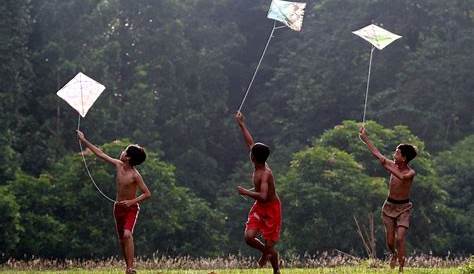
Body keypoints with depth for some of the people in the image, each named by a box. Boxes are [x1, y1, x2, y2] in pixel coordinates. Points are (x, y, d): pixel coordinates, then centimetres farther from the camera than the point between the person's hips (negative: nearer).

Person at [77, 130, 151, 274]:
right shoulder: (118, 165, -3)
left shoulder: (135, 175, -20)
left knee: (127, 235, -26)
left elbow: (147, 193, -17)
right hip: (118, 207, 7)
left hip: (131, 208, -7)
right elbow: (100, 154, 5)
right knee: (121, 239, 10)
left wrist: (132, 201, -27)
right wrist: (84, 140, 10)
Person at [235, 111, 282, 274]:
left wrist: (245, 192, -29)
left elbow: (263, 196, -40)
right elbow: (250, 142, 7)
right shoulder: (259, 165, -5)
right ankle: (265, 252, 21)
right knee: (249, 237, -8)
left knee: (270, 245, -3)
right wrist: (241, 124, 12)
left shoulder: (265, 174, -28)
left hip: (271, 209, -7)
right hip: (259, 207, 7)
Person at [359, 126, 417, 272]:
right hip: (389, 206, 4)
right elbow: (376, 153, 8)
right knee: (390, 242, 5)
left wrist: (387, 166, -38)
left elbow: (402, 177, -40)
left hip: (403, 208, -4)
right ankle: (394, 255, 38)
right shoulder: (393, 165, -2)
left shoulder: (411, 173, -17)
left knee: (400, 238, -18)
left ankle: (401, 268, -11)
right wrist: (365, 138, 13)